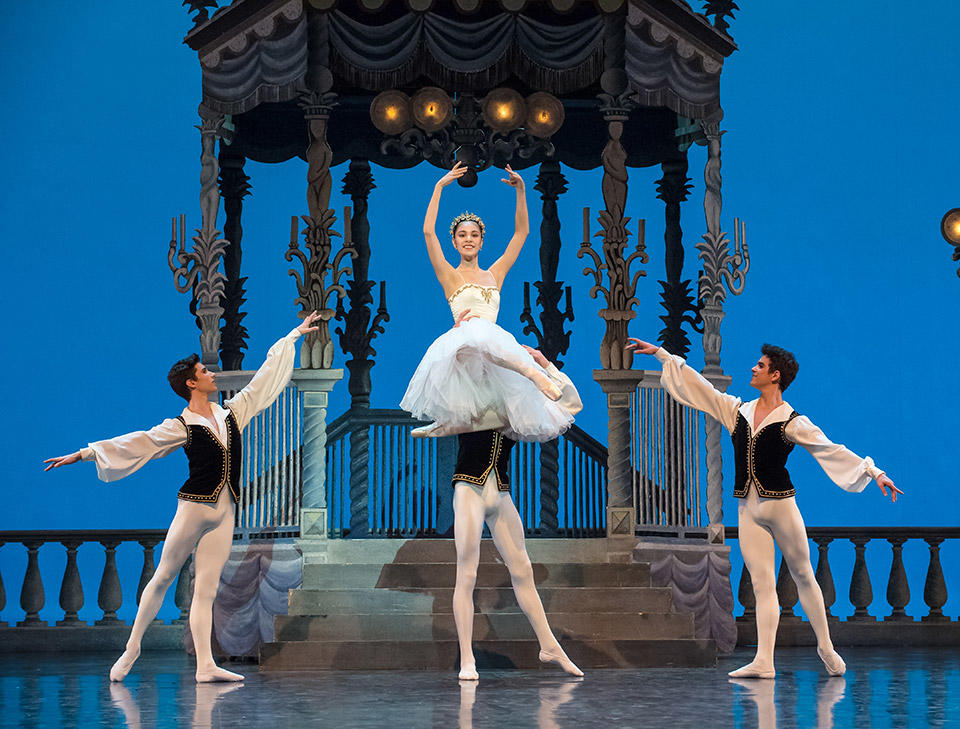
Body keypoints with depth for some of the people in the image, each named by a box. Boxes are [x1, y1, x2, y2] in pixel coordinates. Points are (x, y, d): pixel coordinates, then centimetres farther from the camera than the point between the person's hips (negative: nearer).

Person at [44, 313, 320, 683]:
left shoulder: (232, 411, 11)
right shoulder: (180, 427, -3)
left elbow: (264, 377, 18)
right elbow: (135, 442, -5)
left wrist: (294, 336, 24)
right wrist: (85, 453, -11)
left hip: (224, 512, 4)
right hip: (194, 506, -4)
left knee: (207, 587, 2)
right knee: (163, 576, 1)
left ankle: (205, 666, -4)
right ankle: (132, 648, 11)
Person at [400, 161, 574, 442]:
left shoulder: (494, 275, 24)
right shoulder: (449, 276, 14)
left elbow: (522, 231, 26)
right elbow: (428, 231, 3)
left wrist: (521, 191, 18)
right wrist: (439, 187, 2)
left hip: (493, 350, 5)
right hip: (460, 344, -5)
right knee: (479, 332, -44)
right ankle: (531, 371, -48)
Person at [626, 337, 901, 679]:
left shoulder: (793, 422, -6)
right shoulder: (738, 410, 9)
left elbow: (832, 450, -8)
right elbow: (697, 385, 14)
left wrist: (874, 472, -15)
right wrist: (660, 353, 16)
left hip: (779, 504, -4)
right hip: (748, 509, 4)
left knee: (803, 575, 6)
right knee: (761, 583, 0)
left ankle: (826, 648, 19)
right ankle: (764, 662, -5)